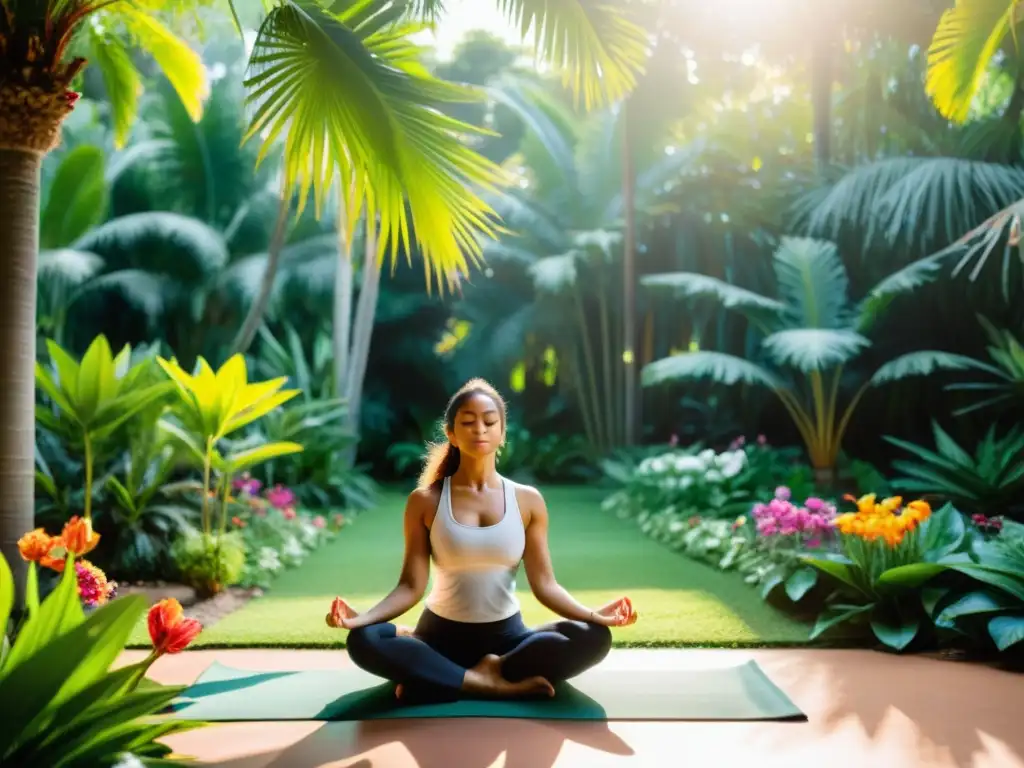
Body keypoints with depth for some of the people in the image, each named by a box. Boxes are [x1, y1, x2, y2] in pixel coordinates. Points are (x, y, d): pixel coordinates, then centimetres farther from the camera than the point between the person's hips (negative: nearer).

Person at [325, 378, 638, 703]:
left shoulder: (527, 500, 0)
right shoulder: (425, 501, -2)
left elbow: (544, 582, -3)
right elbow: (411, 585, -6)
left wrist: (592, 614, -21)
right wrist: (362, 617, -24)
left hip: (506, 635, 2)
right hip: (442, 634, -1)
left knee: (594, 638, -27)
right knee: (363, 641, -31)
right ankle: (494, 684, -27)